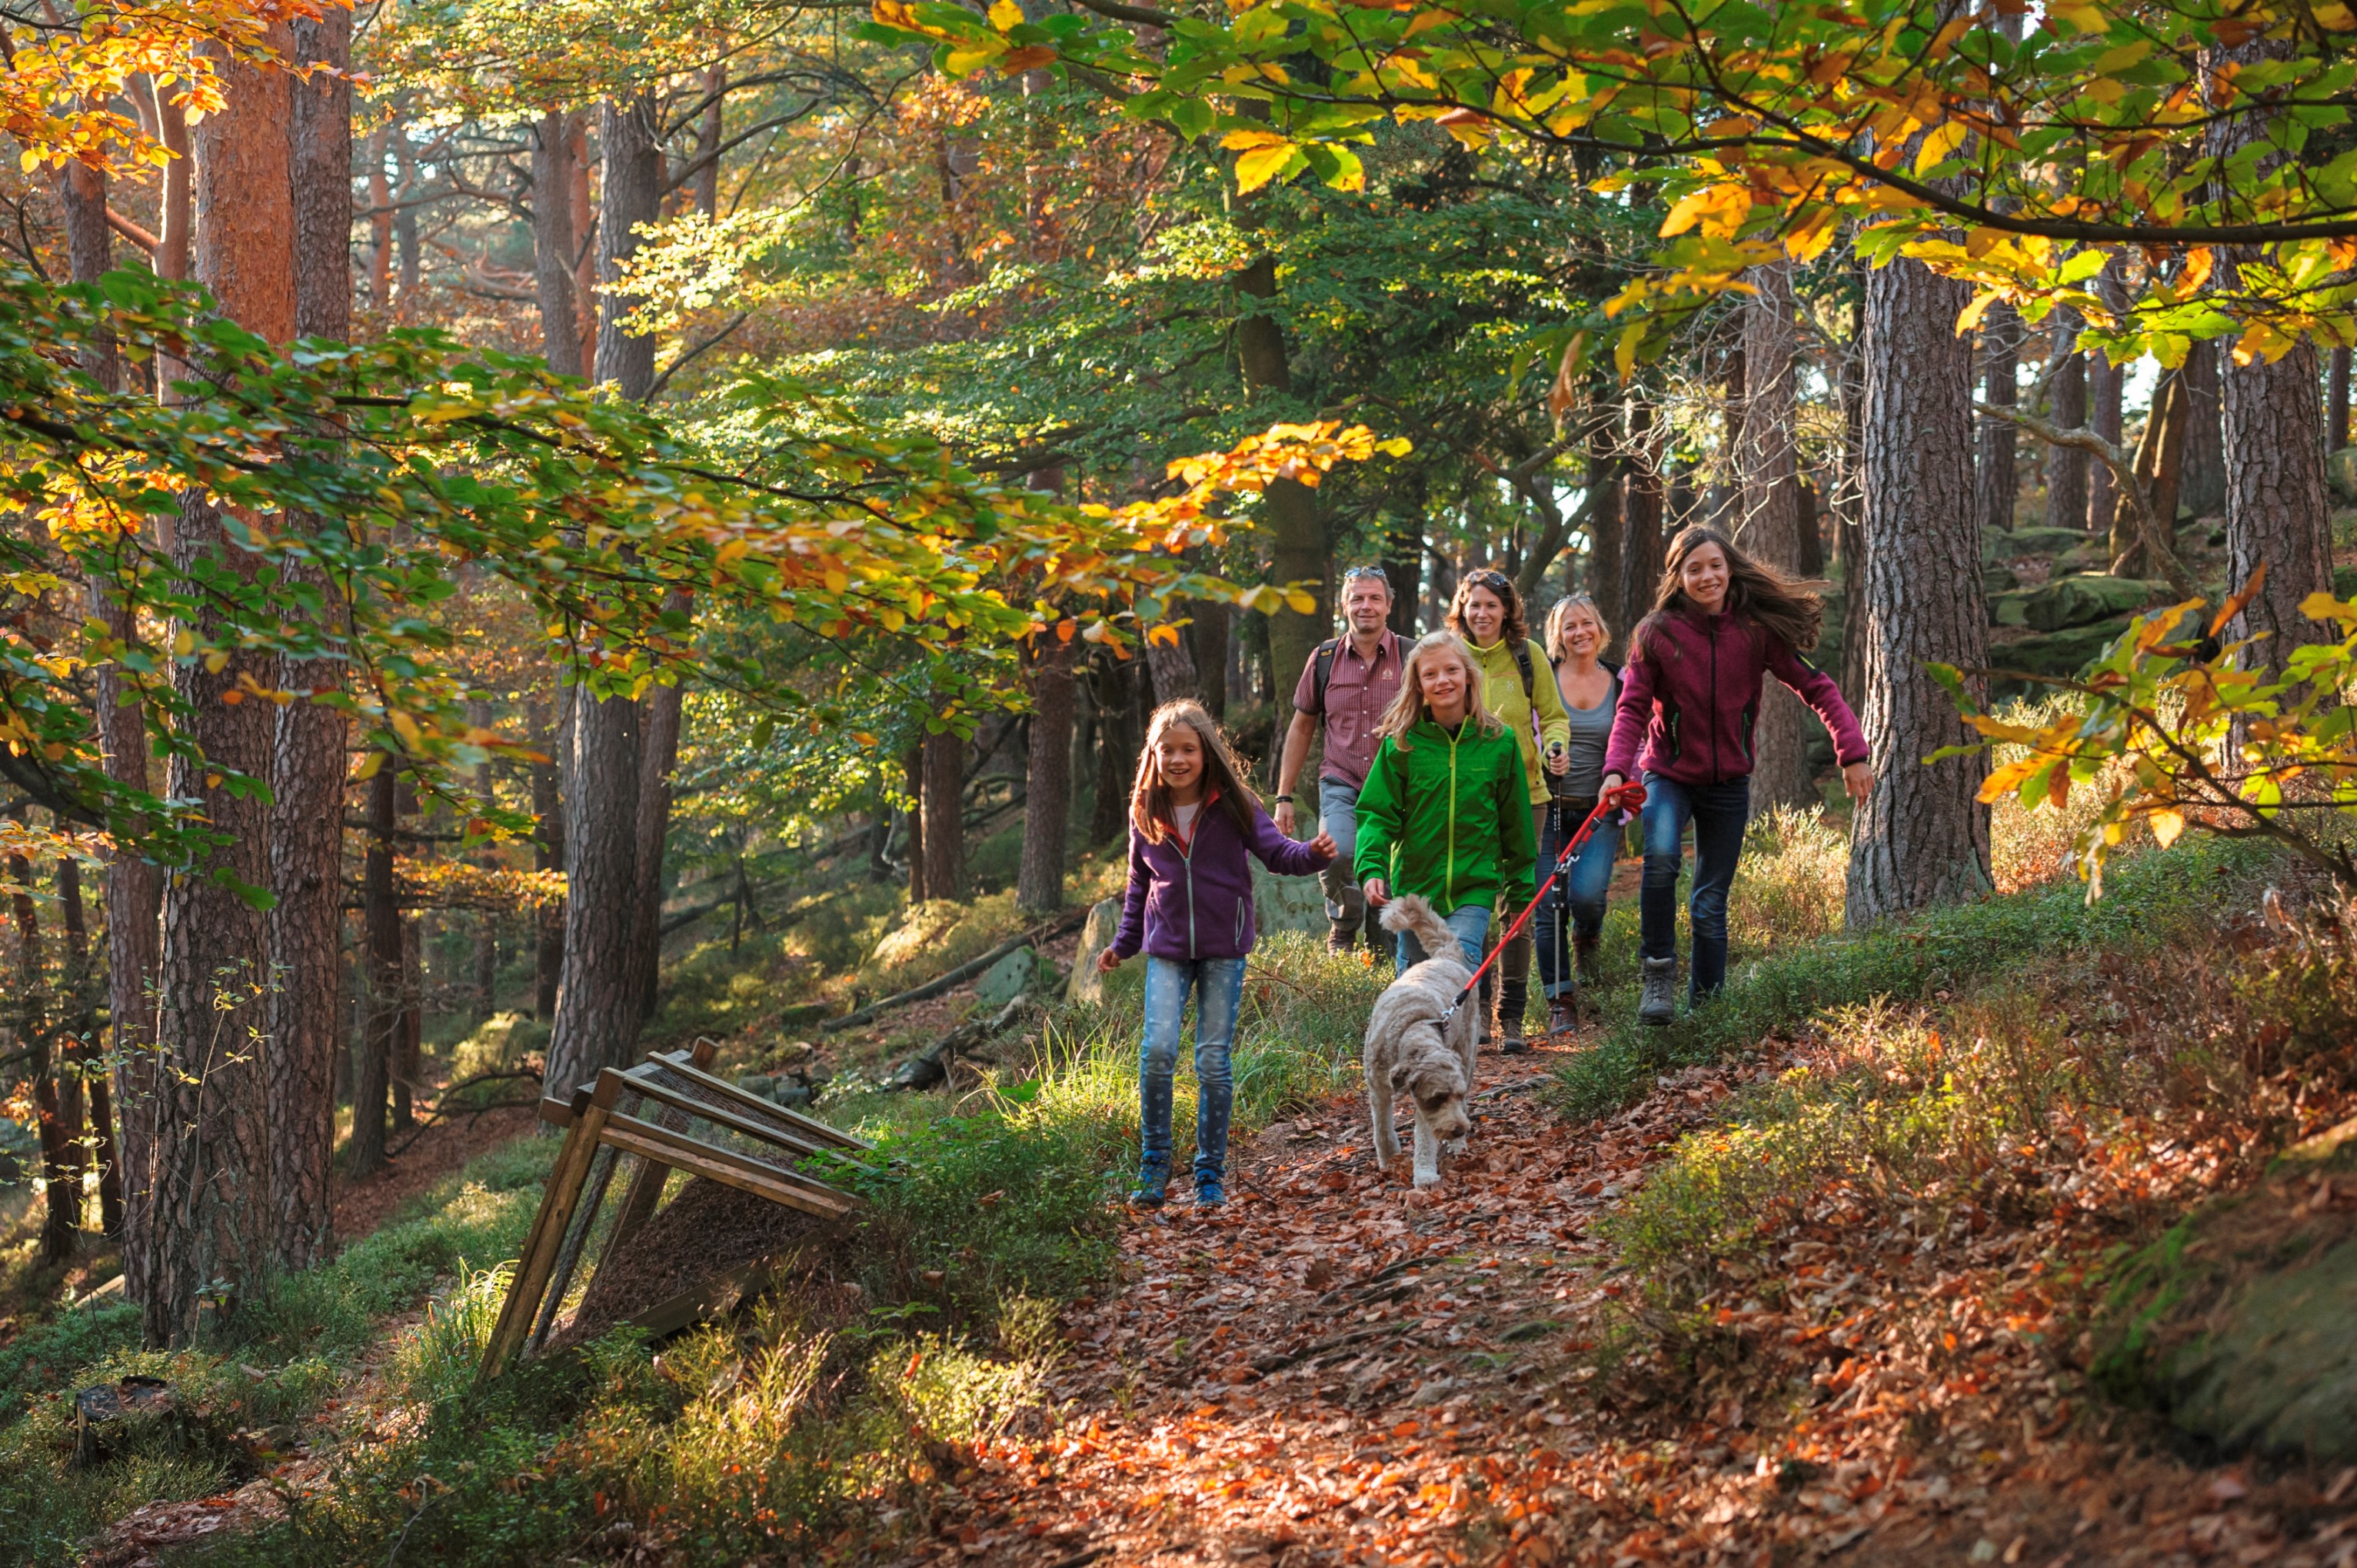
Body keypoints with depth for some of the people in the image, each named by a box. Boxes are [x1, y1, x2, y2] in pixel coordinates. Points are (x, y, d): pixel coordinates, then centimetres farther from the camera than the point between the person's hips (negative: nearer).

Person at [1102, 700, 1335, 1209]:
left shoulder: (1232, 806, -4)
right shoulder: (1145, 814, 5)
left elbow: (1275, 851, -5)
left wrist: (1312, 853, -25)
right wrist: (1123, 945, 16)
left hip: (1224, 949, -1)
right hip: (1167, 951, 2)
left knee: (1213, 1060, 1)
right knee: (1158, 1050, -14)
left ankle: (1210, 1174, 11)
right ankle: (1154, 1164, -1)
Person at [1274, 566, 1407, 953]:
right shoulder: (1325, 658, 7)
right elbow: (1302, 727, 16)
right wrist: (1284, 797, 13)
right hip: (1341, 784, 1)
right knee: (1338, 853, -25)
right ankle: (1342, 936, -1)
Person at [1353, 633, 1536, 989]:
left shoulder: (1498, 742, 0)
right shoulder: (1401, 743, -3)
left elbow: (1515, 823, 8)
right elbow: (1378, 813, -4)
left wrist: (1521, 890, 11)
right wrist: (1371, 868, -21)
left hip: (1474, 890, -1)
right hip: (1414, 886, 1)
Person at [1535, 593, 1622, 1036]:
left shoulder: (1621, 683, 8)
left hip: (1599, 811, 0)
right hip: (1548, 809, 0)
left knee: (1587, 894, -20)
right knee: (1549, 907, -6)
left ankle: (1586, 942, 15)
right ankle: (1560, 1002, 5)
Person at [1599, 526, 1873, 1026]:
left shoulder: (1757, 629, -5)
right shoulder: (1658, 634, -7)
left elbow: (1817, 688, -4)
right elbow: (1633, 708, -8)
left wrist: (1852, 753, -16)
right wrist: (1616, 769, -25)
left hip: (1728, 782, 2)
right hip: (1669, 776, -2)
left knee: (1711, 903, 5)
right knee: (1661, 856, -30)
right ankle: (1659, 971, -14)